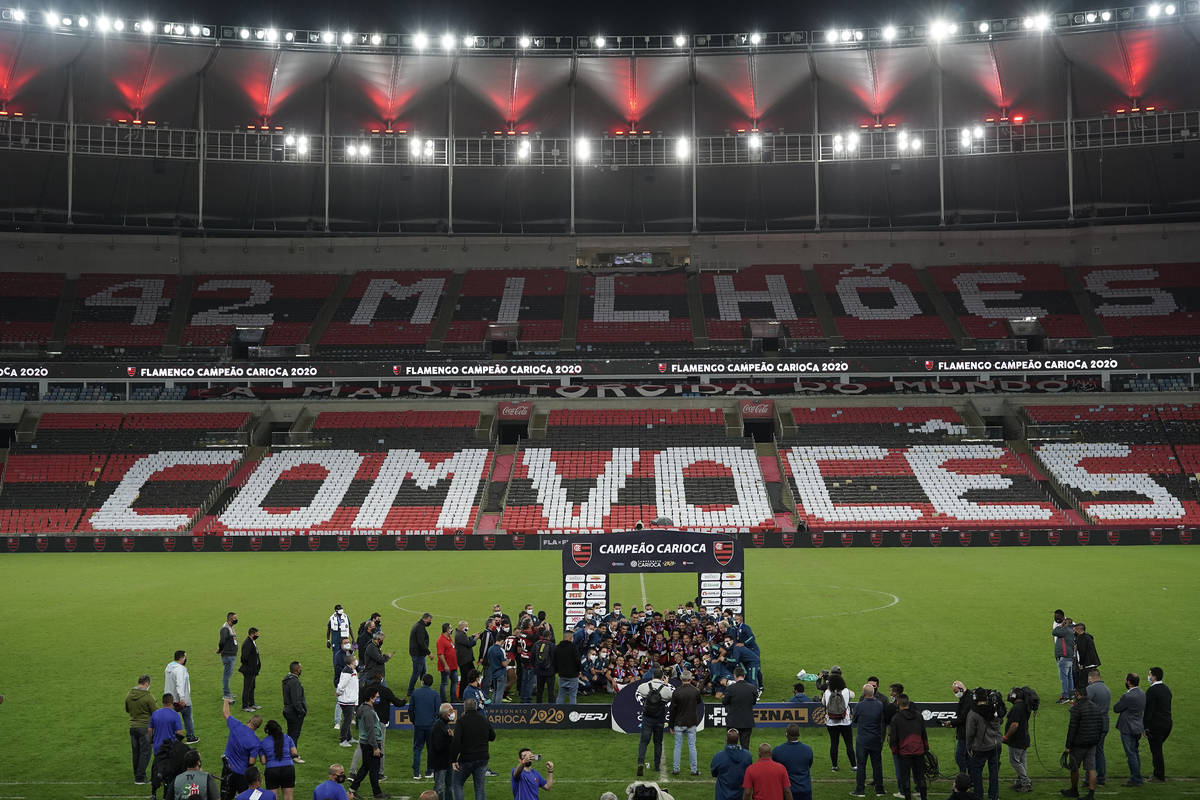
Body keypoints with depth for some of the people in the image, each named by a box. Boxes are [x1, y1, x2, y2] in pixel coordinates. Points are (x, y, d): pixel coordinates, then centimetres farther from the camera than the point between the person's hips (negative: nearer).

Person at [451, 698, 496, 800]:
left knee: (458, 783, 13)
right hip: (482, 759, 4)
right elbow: (492, 737, 17)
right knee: (480, 786, 9)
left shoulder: (462, 721, -10)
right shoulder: (485, 720, 5)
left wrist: (453, 760, -15)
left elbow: (456, 742, -17)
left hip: (466, 759, -4)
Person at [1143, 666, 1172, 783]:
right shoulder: (1166, 689, 10)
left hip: (1156, 725, -8)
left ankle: (1160, 777, 6)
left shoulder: (1151, 690, -17)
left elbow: (1148, 710, -18)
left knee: (1156, 751, 1)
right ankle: (1159, 773, 23)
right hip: (1167, 723, 8)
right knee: (1157, 749, 19)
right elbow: (1167, 707, 16)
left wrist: (1145, 727, -13)